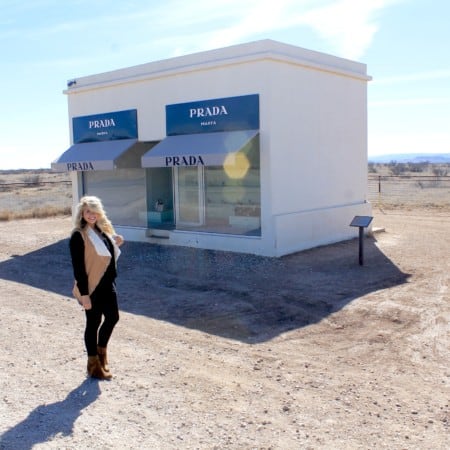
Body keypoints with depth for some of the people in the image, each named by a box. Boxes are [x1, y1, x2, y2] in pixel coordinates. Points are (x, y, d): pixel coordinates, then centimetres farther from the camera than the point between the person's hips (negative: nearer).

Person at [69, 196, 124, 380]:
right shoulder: (78, 236, -15)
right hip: (91, 287, -7)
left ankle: (101, 350, 38)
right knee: (93, 323, 5)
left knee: (112, 317, 14)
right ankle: (94, 365, 20)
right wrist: (83, 294, -19)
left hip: (107, 284, 7)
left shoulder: (102, 230, 8)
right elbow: (78, 267, -17)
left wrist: (115, 245, -3)